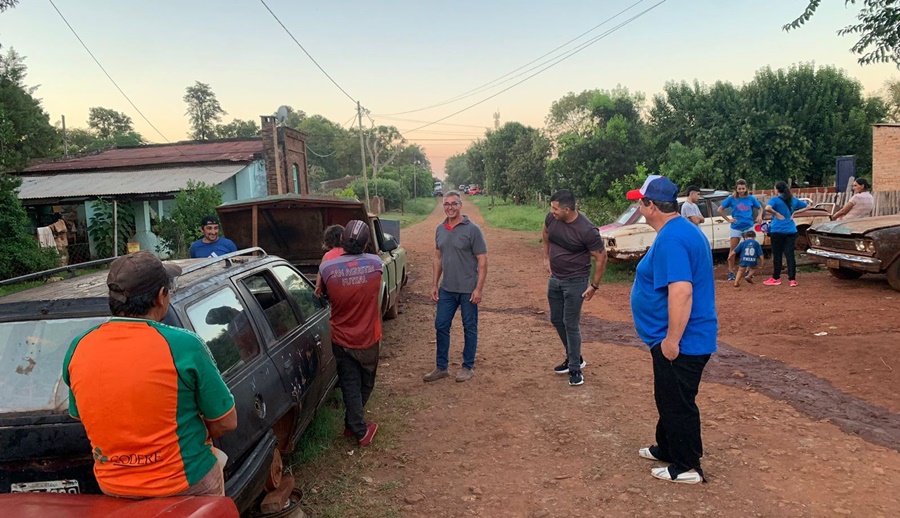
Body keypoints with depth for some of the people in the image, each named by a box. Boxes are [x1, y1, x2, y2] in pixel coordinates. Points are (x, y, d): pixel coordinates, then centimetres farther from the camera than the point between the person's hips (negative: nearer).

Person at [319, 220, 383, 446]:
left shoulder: (327, 267, -19)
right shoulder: (375, 263, -15)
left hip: (341, 339, -1)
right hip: (368, 339, 1)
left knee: (350, 386, 13)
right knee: (365, 384, 22)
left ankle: (360, 431, 19)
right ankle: (352, 425, 37)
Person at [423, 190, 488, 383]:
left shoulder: (472, 230, -11)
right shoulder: (440, 229, 6)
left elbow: (482, 261, -11)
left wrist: (478, 289, -15)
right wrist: (434, 285, 10)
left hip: (468, 290, -5)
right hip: (447, 289, 5)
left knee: (469, 329, 8)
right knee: (441, 326, 9)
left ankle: (468, 367, 22)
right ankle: (441, 367, 22)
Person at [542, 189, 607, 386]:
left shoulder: (587, 230, -26)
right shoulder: (551, 218, -8)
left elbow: (601, 257, -15)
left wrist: (594, 286, -13)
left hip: (575, 282, -7)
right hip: (555, 279, 7)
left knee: (571, 324, -3)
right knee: (556, 320, 16)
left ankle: (575, 368, 12)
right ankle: (573, 358, 34)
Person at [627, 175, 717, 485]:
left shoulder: (671, 239, -24)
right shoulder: (685, 230, 10)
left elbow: (681, 291, -32)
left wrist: (672, 339, -27)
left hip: (680, 343, -10)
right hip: (687, 339, 10)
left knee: (677, 404, 5)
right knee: (669, 399, 24)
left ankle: (687, 468, 20)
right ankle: (666, 448, 41)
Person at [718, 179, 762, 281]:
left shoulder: (751, 198, 2)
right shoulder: (732, 199, -2)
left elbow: (760, 208, 16)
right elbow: (720, 210, 2)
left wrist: (759, 216, -3)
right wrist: (729, 219, -3)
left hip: (749, 226, 2)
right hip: (736, 228, -2)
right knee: (732, 250, -3)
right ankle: (731, 272, 3)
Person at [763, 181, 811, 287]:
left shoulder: (775, 200, -6)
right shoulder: (793, 200, 10)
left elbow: (767, 208, -27)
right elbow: (807, 207, 21)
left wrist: (776, 214, -11)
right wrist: (794, 213, 10)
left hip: (777, 231, -4)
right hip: (791, 231, 4)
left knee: (777, 255, 4)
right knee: (790, 255, 3)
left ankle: (776, 278, 13)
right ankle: (792, 279, 0)